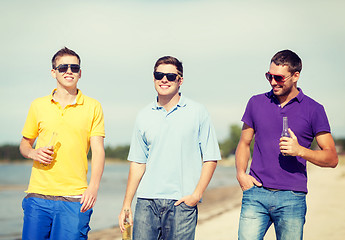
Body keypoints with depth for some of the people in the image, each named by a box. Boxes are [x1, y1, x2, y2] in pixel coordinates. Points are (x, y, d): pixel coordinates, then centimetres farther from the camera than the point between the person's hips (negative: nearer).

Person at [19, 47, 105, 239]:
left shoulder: (93, 107, 5)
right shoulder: (38, 105, 10)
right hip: (38, 195, 2)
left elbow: (98, 150, 0)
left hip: (74, 197, -2)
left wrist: (94, 187, -13)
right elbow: (25, 143, 20)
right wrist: (33, 153, -4)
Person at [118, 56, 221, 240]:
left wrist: (196, 194, -9)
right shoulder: (144, 116, 10)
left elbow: (210, 158, 2)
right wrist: (126, 205, 7)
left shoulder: (197, 112, 2)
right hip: (147, 201, 2)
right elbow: (138, 163, 12)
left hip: (182, 202, -2)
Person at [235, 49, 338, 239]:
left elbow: (332, 158, 2)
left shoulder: (313, 110, 2)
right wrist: (241, 173, 1)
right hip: (256, 194, 2)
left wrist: (300, 150, -15)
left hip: (291, 198, -1)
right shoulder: (256, 103, 10)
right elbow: (244, 143, 19)